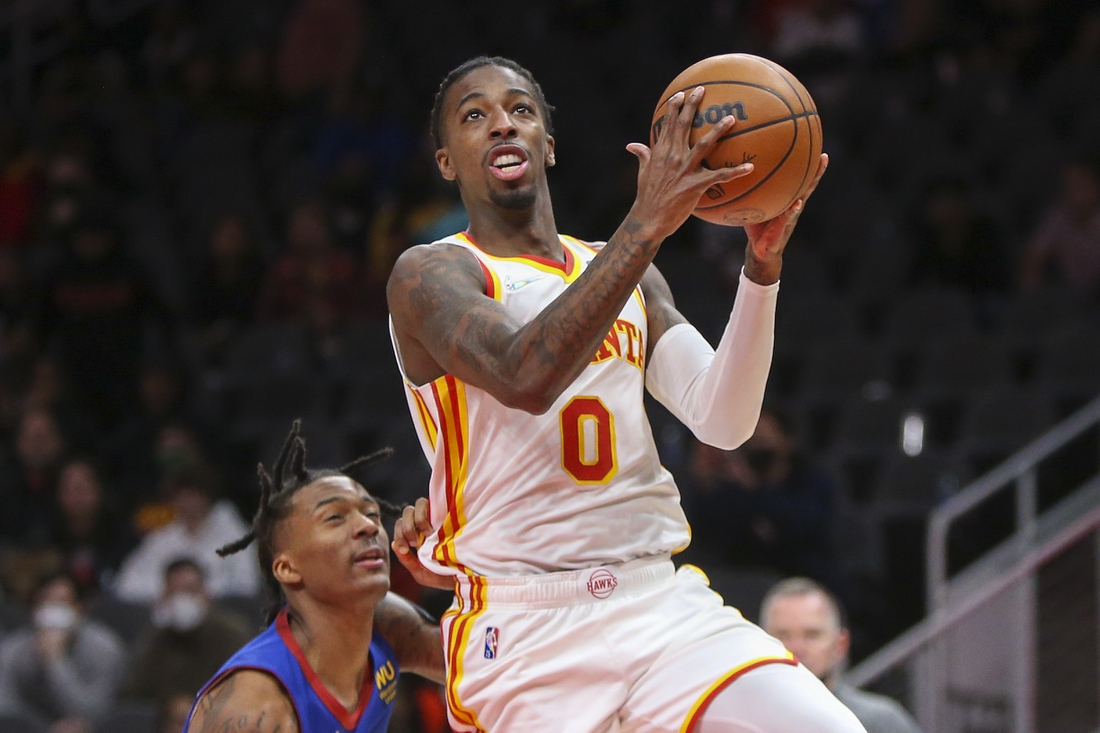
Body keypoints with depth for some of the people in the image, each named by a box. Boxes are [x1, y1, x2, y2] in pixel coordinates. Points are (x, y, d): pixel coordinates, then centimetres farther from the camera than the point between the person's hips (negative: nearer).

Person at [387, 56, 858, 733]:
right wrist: (648, 222, -26)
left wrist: (764, 264, -8)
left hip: (664, 603, 4)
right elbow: (525, 377, -23)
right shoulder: (430, 275, -1)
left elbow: (722, 421, 5)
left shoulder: (629, 275, 18)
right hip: (525, 634, -4)